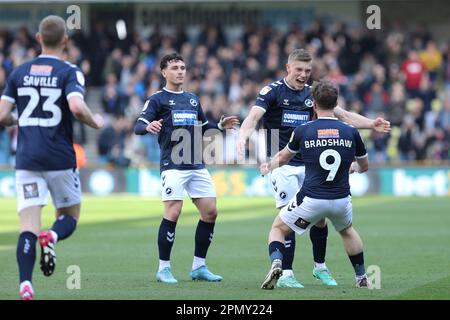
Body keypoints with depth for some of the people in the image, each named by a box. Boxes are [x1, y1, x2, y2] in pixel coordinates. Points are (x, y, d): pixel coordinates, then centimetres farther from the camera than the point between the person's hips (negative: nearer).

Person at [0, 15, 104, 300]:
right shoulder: (70, 73, -4)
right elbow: (77, 106, -22)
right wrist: (95, 122, -2)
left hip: (26, 159, 2)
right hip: (60, 159, -2)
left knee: (28, 227, -2)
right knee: (70, 217, 17)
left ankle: (26, 286, -23)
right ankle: (52, 238, -18)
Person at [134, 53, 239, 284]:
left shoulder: (193, 99, 19)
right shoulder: (157, 99, 1)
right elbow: (138, 126, -9)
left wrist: (220, 126, 13)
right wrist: (149, 126, -31)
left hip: (197, 166, 6)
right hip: (173, 166, -6)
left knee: (210, 212, 2)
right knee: (172, 214, -14)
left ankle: (199, 267, 12)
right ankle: (163, 269, -4)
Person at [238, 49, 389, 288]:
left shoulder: (312, 93, 9)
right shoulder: (272, 91, -7)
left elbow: (343, 115, 11)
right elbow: (253, 116, -20)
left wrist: (372, 124, -2)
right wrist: (243, 135, -41)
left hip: (308, 164, 5)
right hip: (282, 164, -5)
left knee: (320, 217, 5)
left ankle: (320, 266, 24)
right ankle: (285, 274, -8)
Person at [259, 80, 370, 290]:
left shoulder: (302, 131, -4)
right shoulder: (350, 133, -1)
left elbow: (283, 158, 15)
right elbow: (364, 166, 16)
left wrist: (267, 168, 37)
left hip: (311, 199, -2)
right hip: (341, 200, 2)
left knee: (278, 229, 18)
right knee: (347, 231, 35)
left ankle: (276, 264, -11)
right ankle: (362, 278, 34)